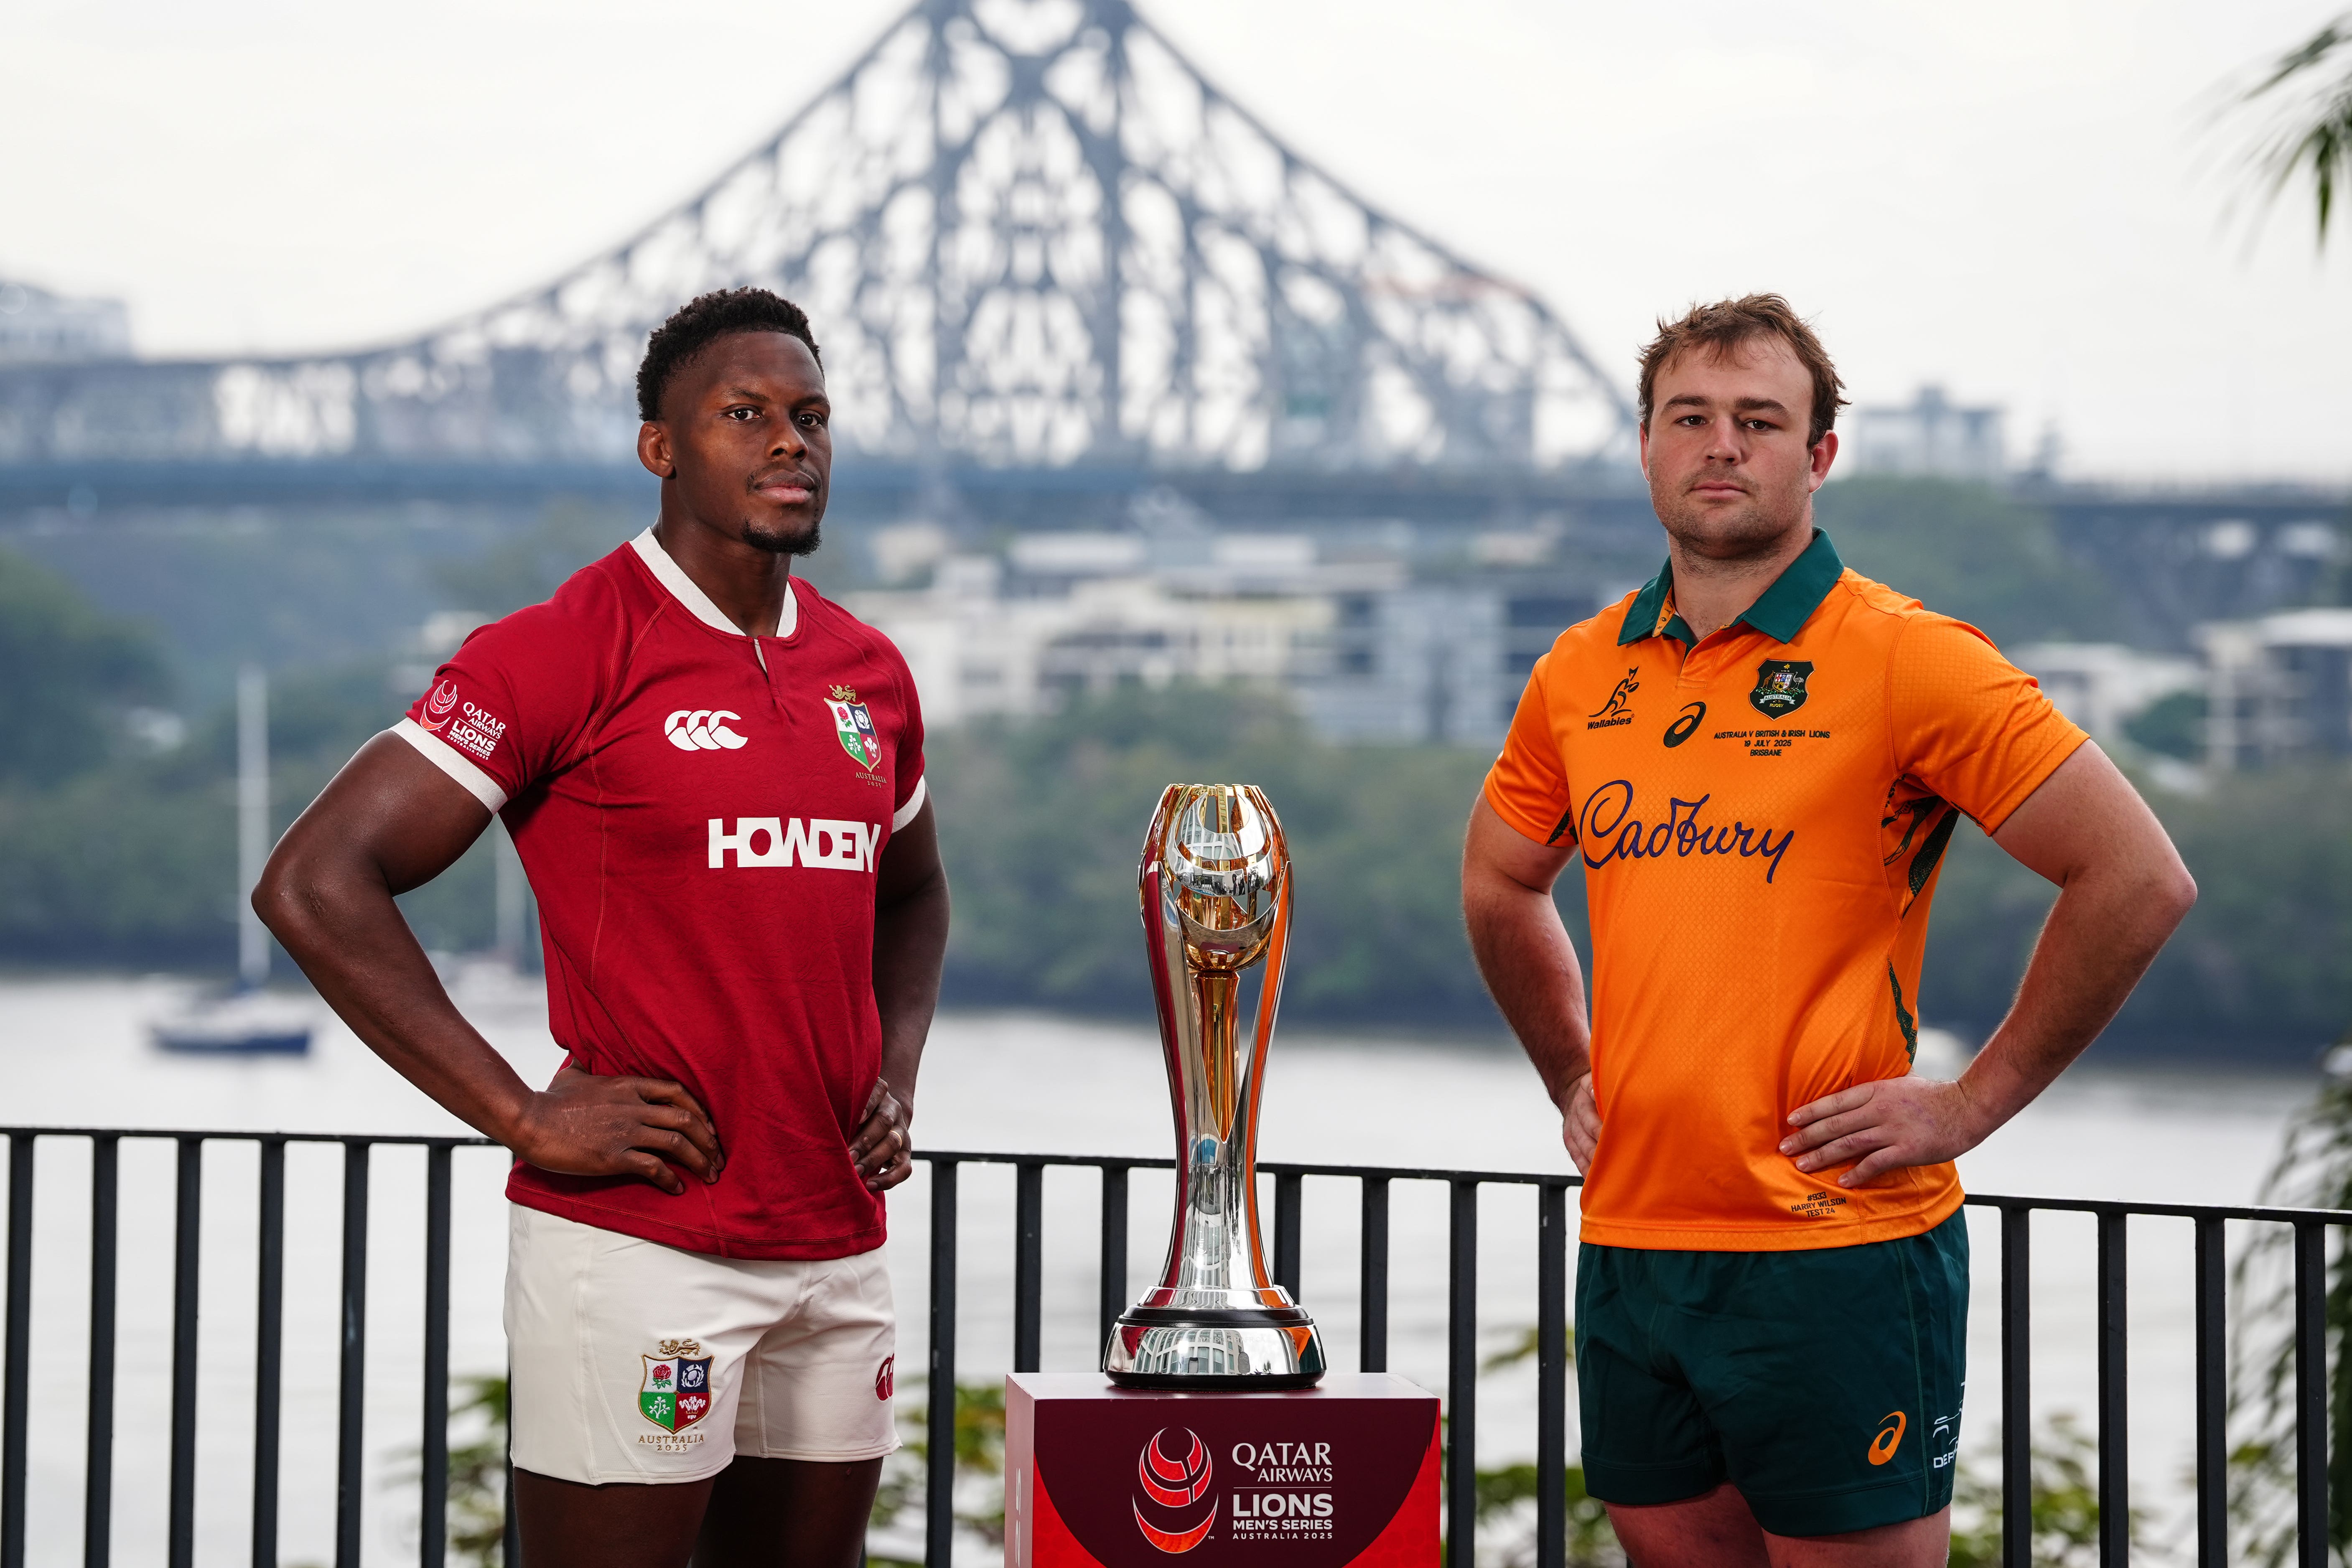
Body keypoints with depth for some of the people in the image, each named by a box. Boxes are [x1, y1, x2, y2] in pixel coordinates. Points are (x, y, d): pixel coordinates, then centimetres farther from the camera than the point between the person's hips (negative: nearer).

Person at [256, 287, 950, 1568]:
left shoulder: (868, 672, 12)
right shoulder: (568, 654, -8)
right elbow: (313, 885, -13)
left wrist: (893, 1080, 12)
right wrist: (526, 1117, -15)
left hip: (838, 1247, 7)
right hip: (639, 1245, -6)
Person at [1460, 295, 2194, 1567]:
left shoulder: (1905, 659, -8)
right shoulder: (1583, 673, 10)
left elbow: (2140, 879, -10)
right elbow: (1499, 883, 29)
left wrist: (1974, 1102, -9)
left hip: (1835, 1252, -6)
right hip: (1628, 1245, 6)